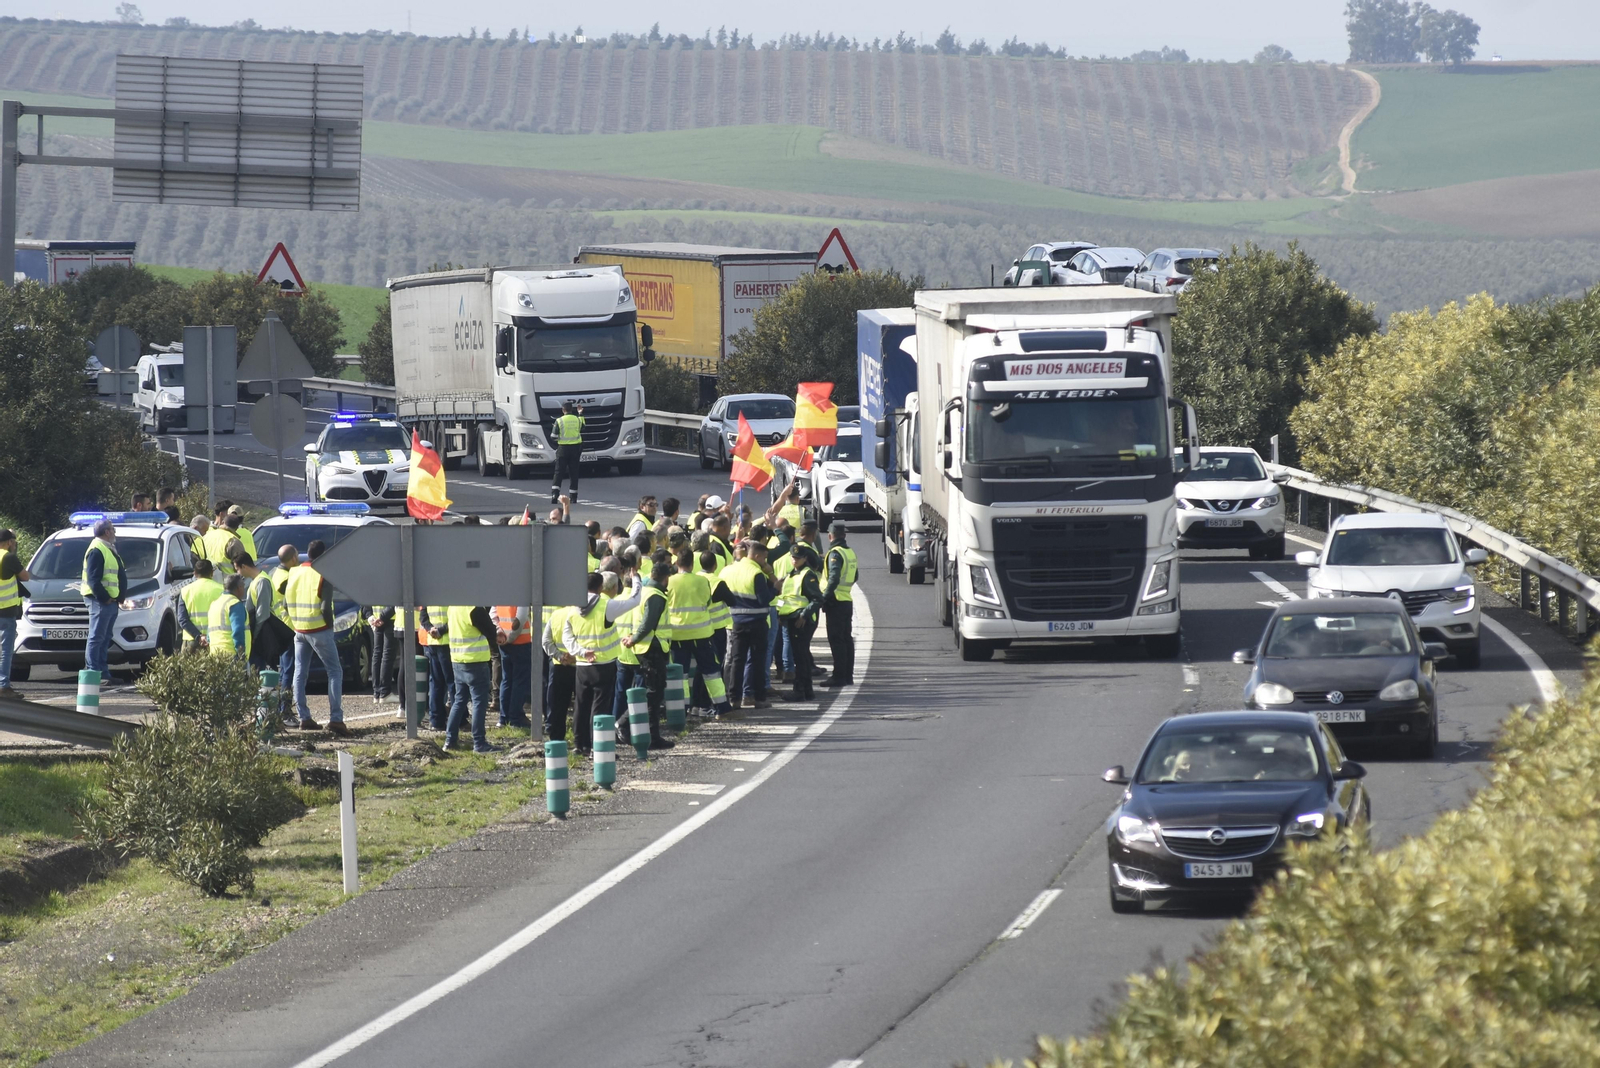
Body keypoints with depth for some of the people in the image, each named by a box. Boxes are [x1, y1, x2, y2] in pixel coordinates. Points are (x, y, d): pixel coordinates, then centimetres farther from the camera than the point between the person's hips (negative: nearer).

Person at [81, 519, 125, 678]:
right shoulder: (97, 550, -13)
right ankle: (93, 672, -10)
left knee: (105, 639, 13)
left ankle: (102, 672, 17)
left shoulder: (109, 550, 21)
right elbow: (93, 579, -20)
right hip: (100, 601, -11)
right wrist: (104, 598, -20)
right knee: (97, 638, -9)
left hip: (111, 601, 11)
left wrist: (119, 598, 15)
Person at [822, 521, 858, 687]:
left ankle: (839, 676, -8)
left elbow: (834, 578, -24)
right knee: (846, 638, 13)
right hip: (847, 602, 8)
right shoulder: (850, 552, 12)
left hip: (836, 603, -8)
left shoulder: (835, 553, -14)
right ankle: (848, 675, 18)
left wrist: (825, 597, -19)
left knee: (836, 640, -6)